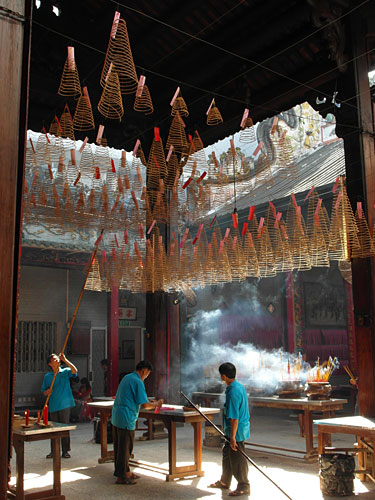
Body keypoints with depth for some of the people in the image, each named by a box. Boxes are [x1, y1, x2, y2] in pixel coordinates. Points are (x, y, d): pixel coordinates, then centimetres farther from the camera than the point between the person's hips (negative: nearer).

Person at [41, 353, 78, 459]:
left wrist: (65, 360, -23)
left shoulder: (65, 372, 3)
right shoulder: (47, 376, 8)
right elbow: (43, 392, 12)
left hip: (65, 404, -2)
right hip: (53, 405, 2)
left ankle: (65, 451, 10)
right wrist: (47, 392, -12)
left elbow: (74, 370, -18)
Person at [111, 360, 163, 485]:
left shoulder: (126, 377, 14)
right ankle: (121, 476, 7)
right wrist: (156, 404, 1)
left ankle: (125, 471, 27)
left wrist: (152, 403, 22)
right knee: (125, 447, 0)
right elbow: (144, 405, -18)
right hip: (126, 418, -10)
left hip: (116, 417, 10)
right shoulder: (138, 382, -15)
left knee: (119, 446, 15)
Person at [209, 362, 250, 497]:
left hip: (237, 430, -10)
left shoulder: (233, 392, -26)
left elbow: (234, 418, -26)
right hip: (243, 426, 10)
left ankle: (244, 487, 17)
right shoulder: (239, 386, 5)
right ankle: (224, 482, 35)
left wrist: (233, 437, -22)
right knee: (227, 454, 21)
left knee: (237, 458, 3)